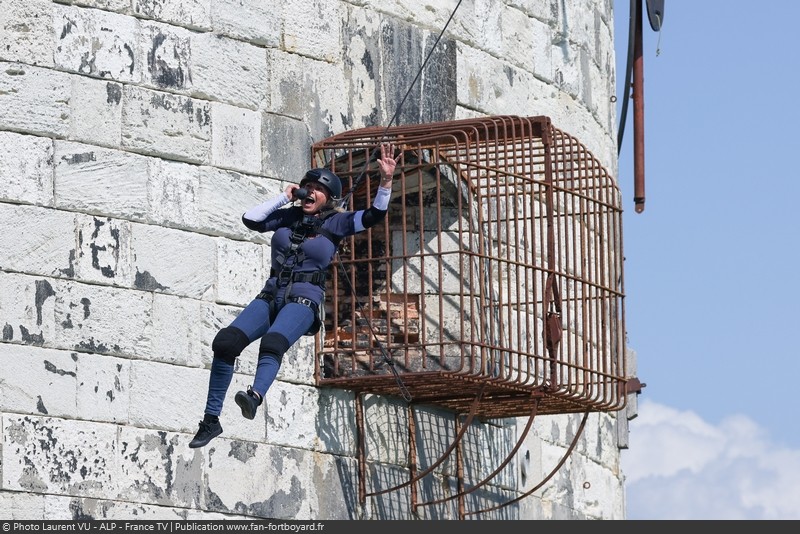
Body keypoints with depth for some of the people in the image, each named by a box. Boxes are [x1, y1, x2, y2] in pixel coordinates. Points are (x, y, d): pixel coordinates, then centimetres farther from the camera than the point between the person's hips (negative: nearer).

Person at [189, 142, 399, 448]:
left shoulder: (335, 223, 3)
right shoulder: (289, 216, 14)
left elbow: (374, 215, -7)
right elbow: (250, 219, 7)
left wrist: (386, 181, -20)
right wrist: (285, 197, 7)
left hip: (304, 300, -4)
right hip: (271, 296, 4)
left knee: (273, 343, -37)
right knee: (226, 342, -17)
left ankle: (256, 395, -65)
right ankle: (211, 419, -14)